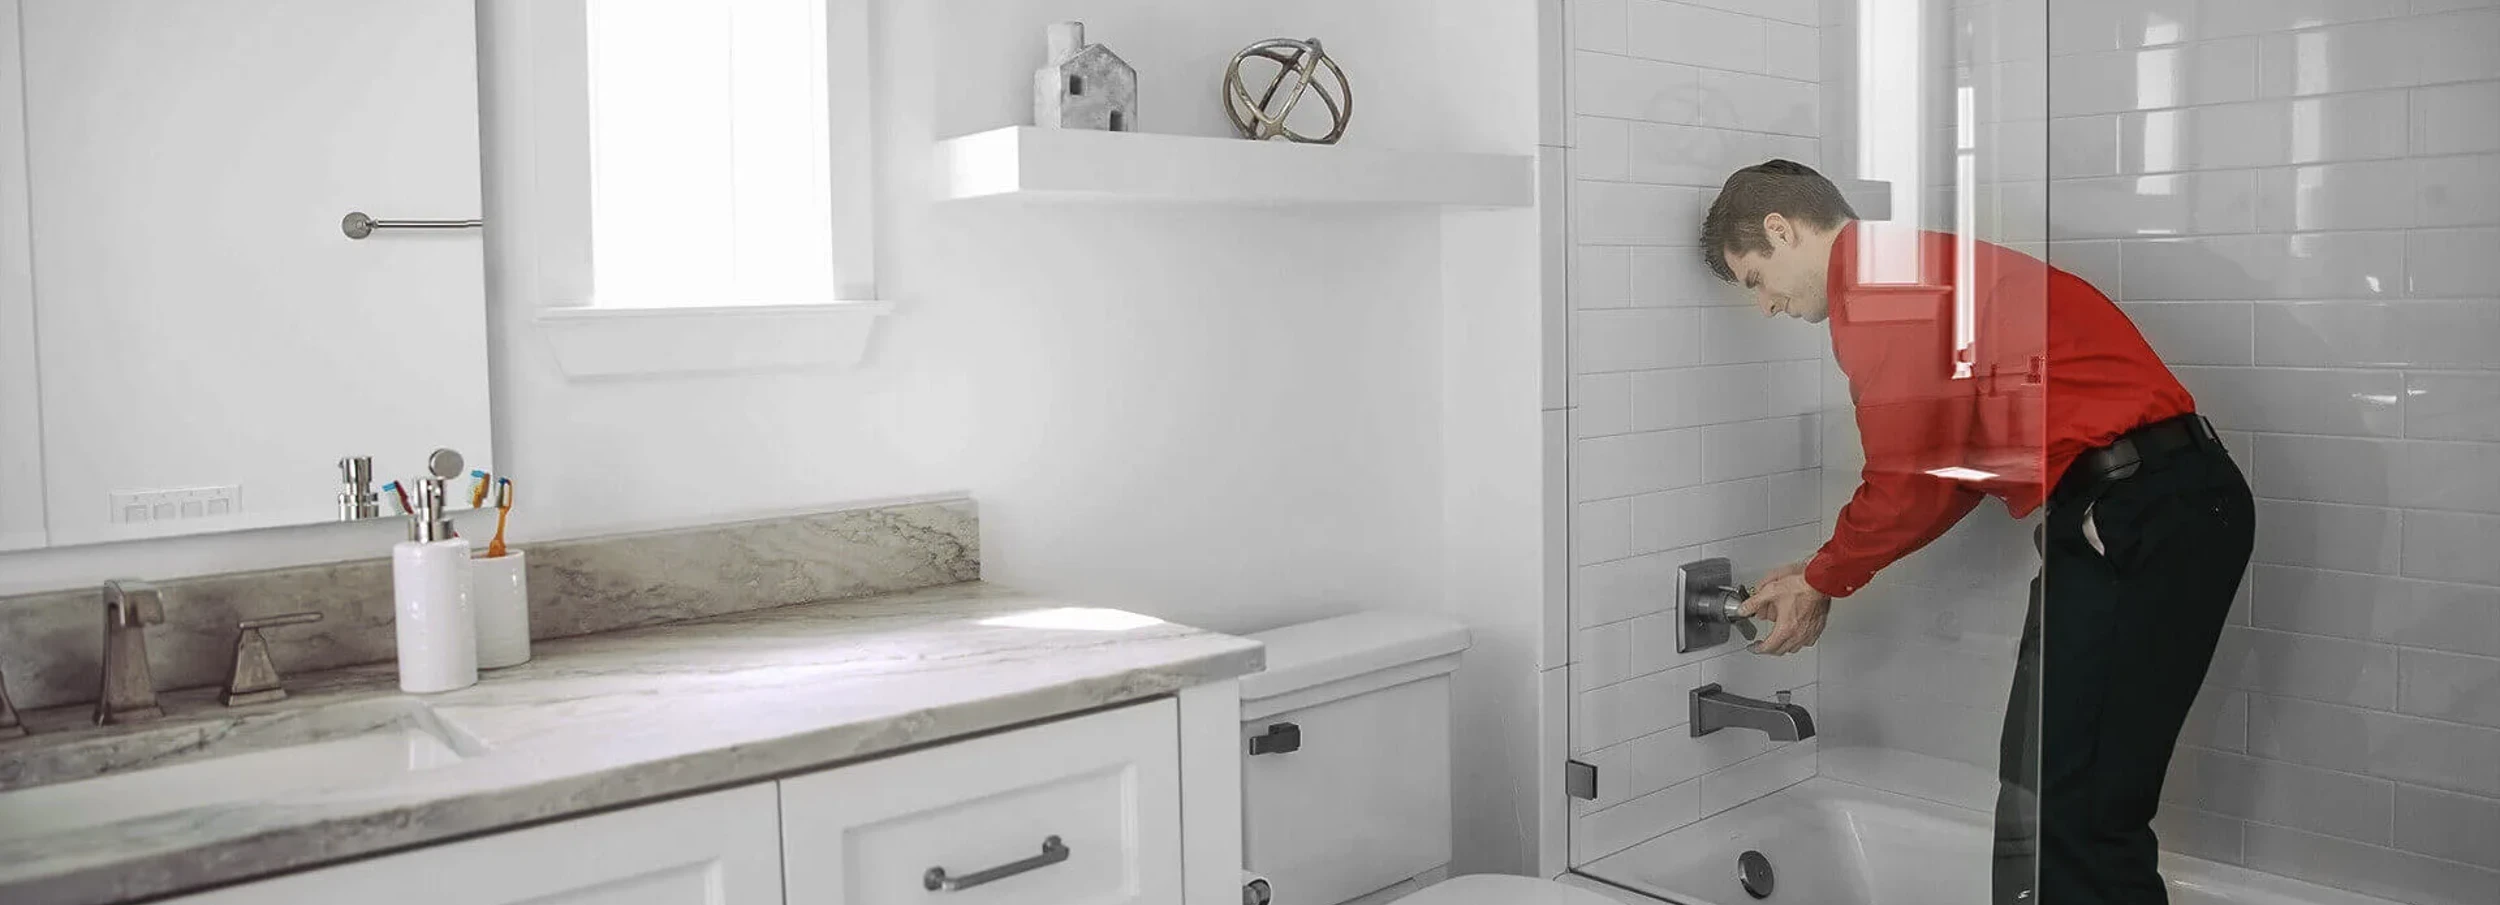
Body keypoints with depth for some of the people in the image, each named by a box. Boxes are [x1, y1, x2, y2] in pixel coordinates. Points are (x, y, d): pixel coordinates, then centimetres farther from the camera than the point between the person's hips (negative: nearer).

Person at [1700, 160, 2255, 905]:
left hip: (2144, 513, -10)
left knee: (2071, 816, -7)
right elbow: (1953, 471, 23)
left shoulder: (1876, 269, -10)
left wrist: (1823, 581, 6)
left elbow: (1910, 480, -11)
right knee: (2040, 802, 14)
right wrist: (1823, 574, 22)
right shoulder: (1921, 267, 21)